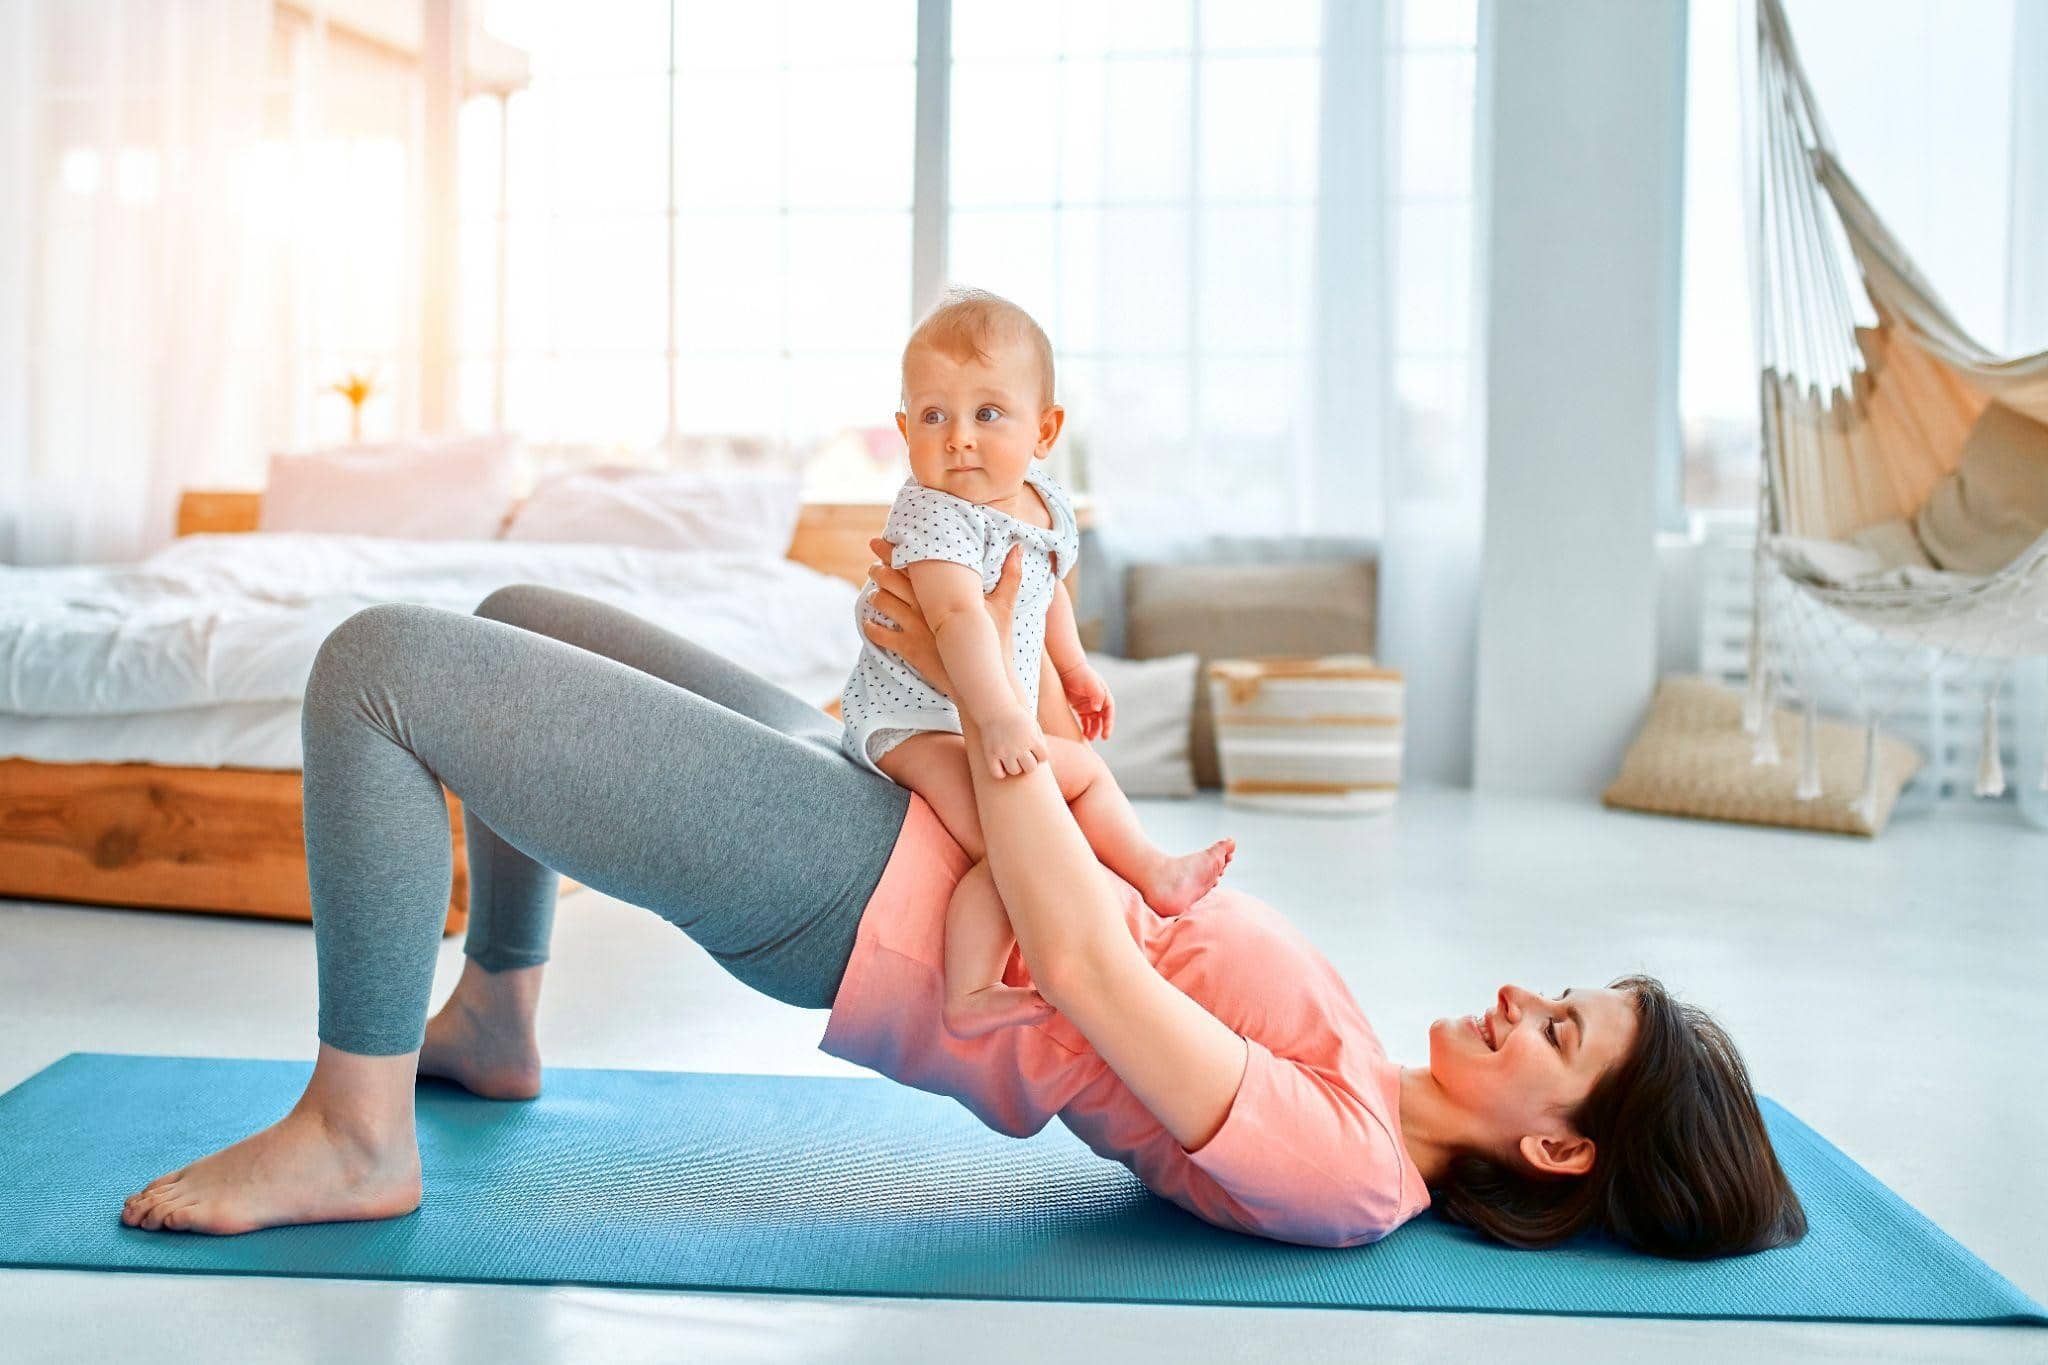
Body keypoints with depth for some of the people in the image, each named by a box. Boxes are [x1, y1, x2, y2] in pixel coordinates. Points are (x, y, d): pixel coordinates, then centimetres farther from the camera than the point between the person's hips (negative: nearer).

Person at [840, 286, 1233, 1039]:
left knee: (1083, 771, 26)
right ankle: (968, 995, -21)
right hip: (914, 720, -9)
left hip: (989, 711, 9)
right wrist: (997, 717, -52)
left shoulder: (1043, 501, 2)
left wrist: (1072, 670, 31)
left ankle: (1152, 871, 42)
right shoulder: (933, 517, -26)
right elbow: (957, 617, -41)